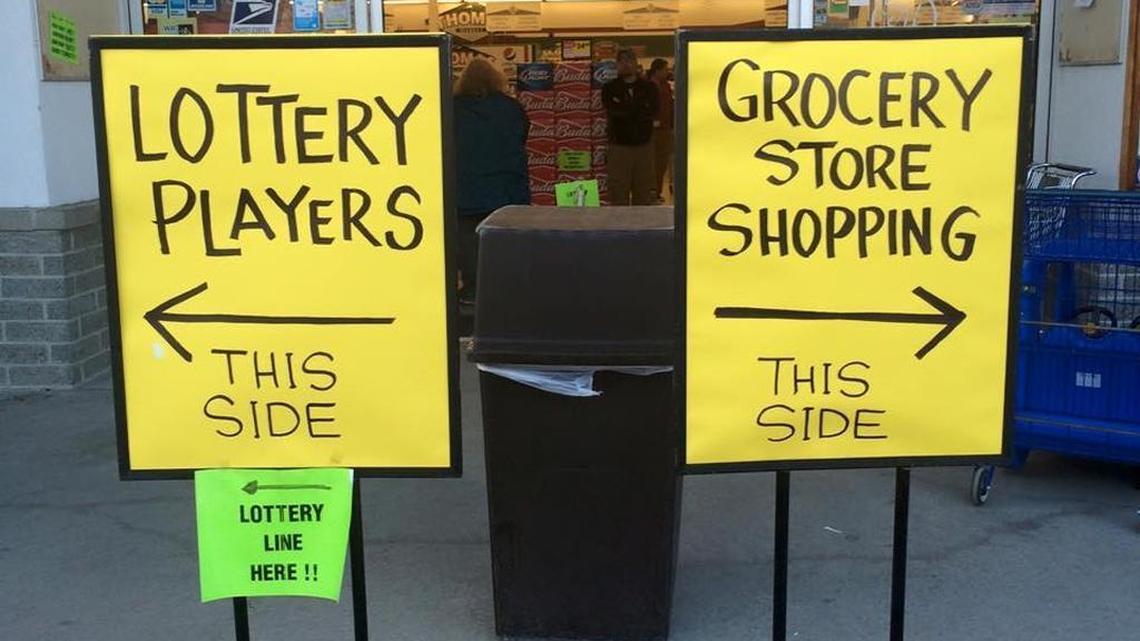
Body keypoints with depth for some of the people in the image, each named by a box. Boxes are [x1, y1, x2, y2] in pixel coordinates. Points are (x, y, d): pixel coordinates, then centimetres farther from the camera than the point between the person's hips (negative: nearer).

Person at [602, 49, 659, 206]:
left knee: (643, 193, 5)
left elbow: (651, 110, -8)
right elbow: (614, 111, -13)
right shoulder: (610, 89, 5)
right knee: (619, 194, -3)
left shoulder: (649, 87, 9)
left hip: (644, 145, 2)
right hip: (619, 145, -2)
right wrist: (639, 108, -9)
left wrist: (625, 108, -10)